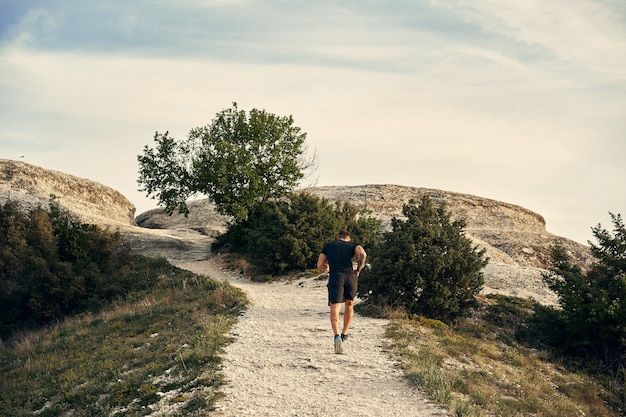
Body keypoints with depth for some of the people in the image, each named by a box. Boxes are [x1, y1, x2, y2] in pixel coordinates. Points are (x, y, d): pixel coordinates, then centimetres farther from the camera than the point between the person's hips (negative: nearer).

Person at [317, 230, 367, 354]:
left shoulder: (328, 245, 22)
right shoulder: (353, 245, 18)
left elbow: (320, 266, 16)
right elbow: (362, 254, -5)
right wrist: (358, 270, 7)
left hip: (335, 277, -1)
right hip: (351, 276, 1)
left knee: (334, 309, -8)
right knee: (349, 304, 25)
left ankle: (337, 336, -32)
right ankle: (344, 334, 32)